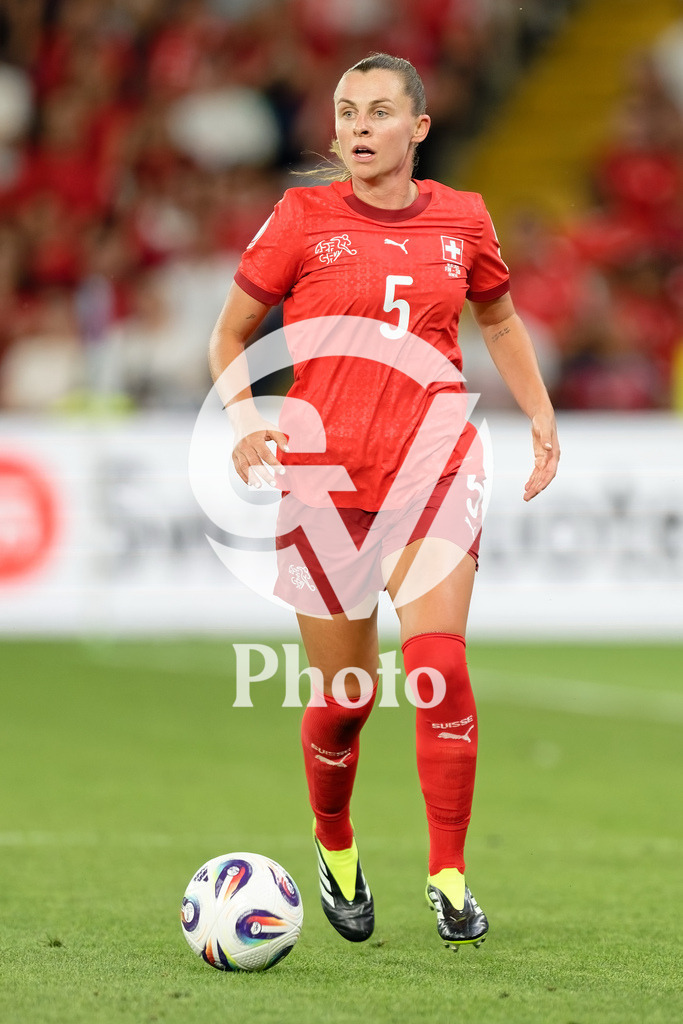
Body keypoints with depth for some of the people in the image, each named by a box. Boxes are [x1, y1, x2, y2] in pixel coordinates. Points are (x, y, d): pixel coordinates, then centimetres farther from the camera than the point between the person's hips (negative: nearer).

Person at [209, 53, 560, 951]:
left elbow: (500, 319, 25)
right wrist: (244, 421, -10)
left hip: (432, 464, 1)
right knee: (344, 692, 3)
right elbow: (229, 337, 7)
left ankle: (450, 877, -6)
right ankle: (334, 844, 33)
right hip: (325, 471, -1)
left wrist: (541, 416, 15)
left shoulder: (462, 220, 6)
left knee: (438, 662, -17)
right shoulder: (303, 219, 0)